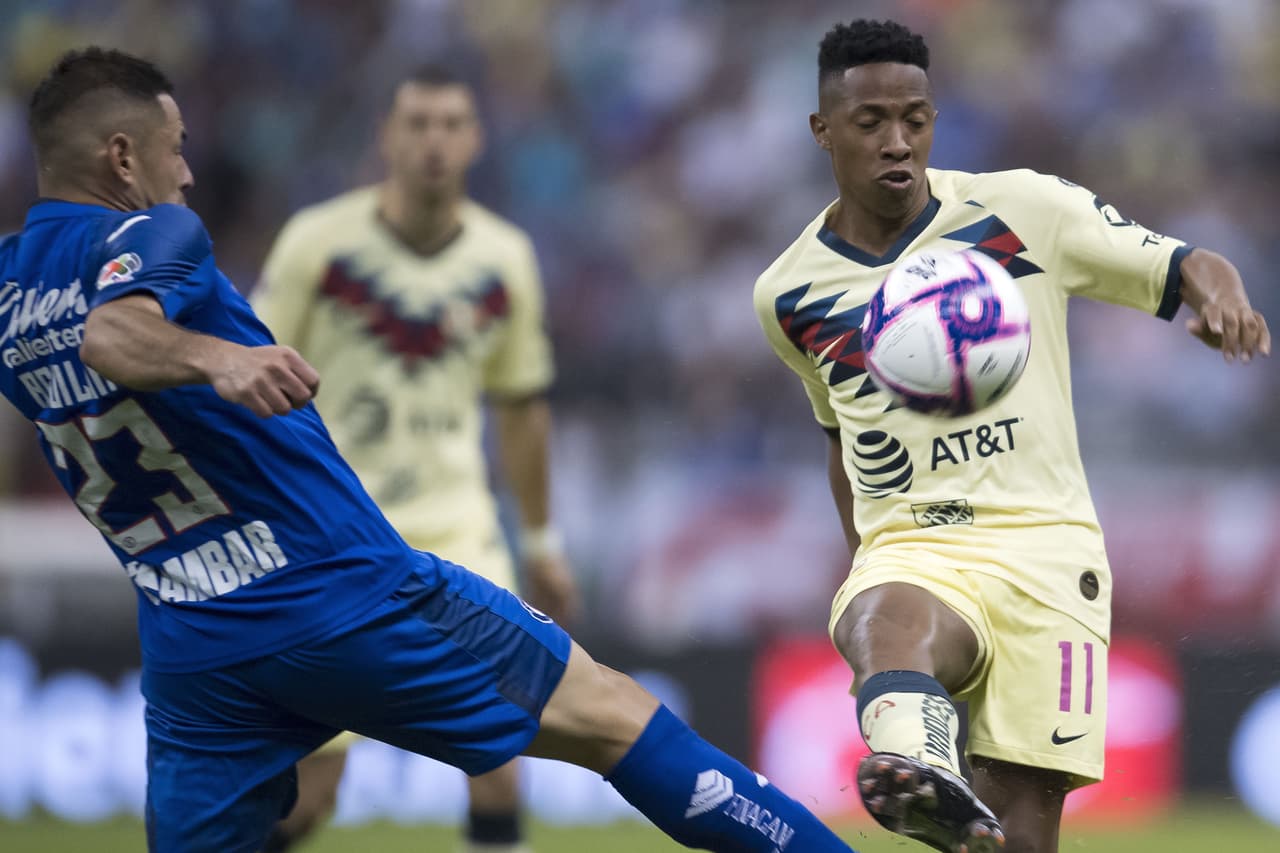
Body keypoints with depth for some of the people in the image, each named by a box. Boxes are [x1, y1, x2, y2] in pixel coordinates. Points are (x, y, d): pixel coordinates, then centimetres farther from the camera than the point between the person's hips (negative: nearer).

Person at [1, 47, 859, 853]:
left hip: (192, 652, 6)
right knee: (616, 717, 2)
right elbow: (112, 333, -34)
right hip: (349, 600, -6)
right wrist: (216, 355, -51)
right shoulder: (148, 233, -11)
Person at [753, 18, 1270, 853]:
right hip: (907, 556, 1)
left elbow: (1187, 266, 4)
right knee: (882, 626, -38)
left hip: (1041, 543, -1)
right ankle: (920, 770, -68)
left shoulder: (1023, 210, 2)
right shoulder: (790, 296, 11)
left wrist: (1222, 294, -18)